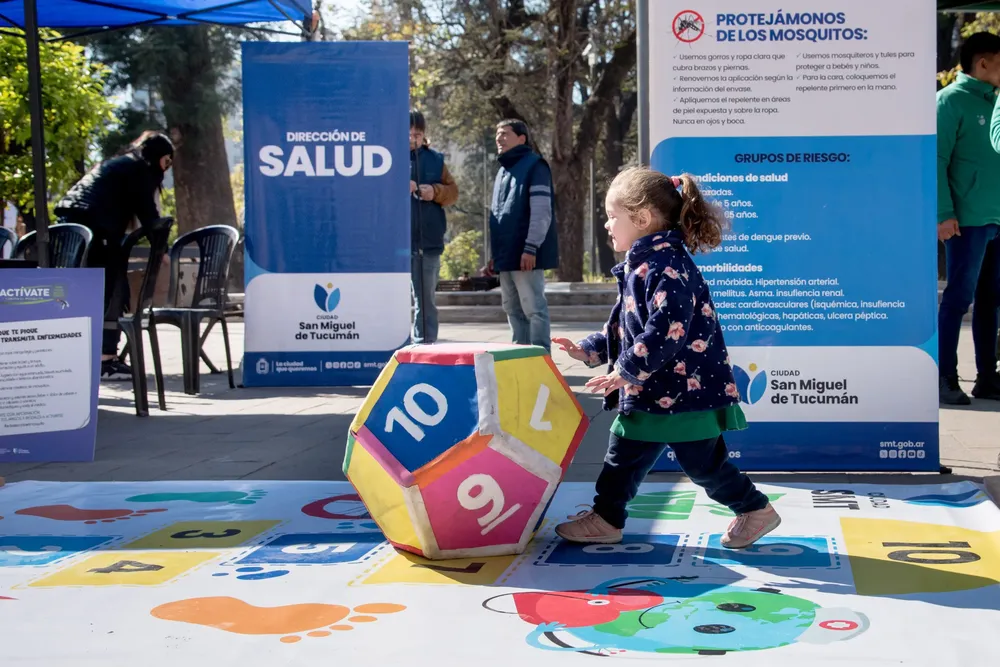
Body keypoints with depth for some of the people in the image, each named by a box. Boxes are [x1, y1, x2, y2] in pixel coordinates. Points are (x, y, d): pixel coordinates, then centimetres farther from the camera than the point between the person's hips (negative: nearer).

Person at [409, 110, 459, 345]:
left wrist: (435, 192, -9)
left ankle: (425, 347, 17)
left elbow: (453, 191, 12)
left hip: (428, 241, 3)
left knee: (426, 301, 10)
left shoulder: (434, 159, 10)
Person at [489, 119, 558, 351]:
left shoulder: (534, 165, -5)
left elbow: (541, 211, -13)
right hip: (506, 255, 8)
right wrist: (494, 253, 18)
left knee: (533, 308, -6)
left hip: (526, 254, -8)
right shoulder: (503, 170, 20)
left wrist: (531, 248, -19)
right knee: (512, 309, 11)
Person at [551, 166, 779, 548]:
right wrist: (588, 350, 13)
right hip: (650, 393, 10)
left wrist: (626, 372, -23)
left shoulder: (666, 264, -20)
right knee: (624, 454, 14)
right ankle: (606, 519, 25)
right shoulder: (639, 267, 13)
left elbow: (666, 331, -29)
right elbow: (624, 326, 23)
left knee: (702, 462, 2)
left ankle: (755, 511, 19)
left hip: (688, 390, -10)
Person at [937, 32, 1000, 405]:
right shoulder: (952, 100, -6)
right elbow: (936, 158, -11)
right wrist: (944, 213, -17)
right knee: (958, 299, -4)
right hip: (968, 220, -7)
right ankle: (945, 379, 1)